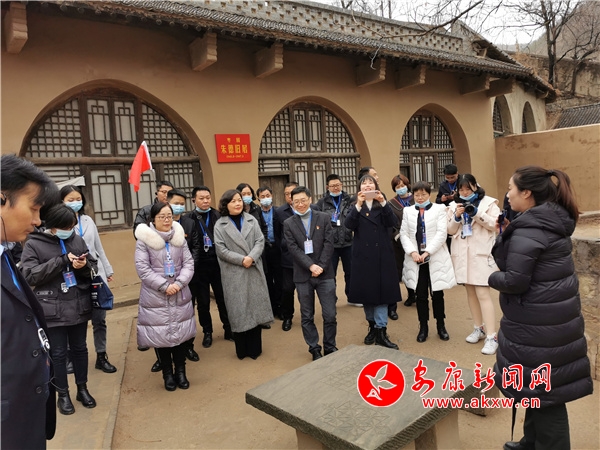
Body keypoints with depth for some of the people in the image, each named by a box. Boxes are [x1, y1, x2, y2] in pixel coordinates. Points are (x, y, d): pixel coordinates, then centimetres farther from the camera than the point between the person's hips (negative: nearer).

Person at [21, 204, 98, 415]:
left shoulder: (78, 239, 2)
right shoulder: (33, 244, -7)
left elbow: (94, 267, 7)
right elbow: (29, 275, -14)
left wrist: (84, 265, -18)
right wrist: (62, 260, -22)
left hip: (79, 306, 3)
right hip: (53, 310, -3)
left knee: (80, 348, 16)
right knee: (58, 353, 9)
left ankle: (82, 389, 33)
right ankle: (63, 394, 27)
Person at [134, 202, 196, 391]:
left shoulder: (179, 237, 4)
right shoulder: (144, 239, -8)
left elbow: (188, 263, 0)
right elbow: (142, 268, -13)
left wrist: (179, 283, -15)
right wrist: (164, 286, -18)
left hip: (180, 295, 3)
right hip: (156, 297, -3)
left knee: (181, 333, 10)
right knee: (160, 335, 6)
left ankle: (181, 372, 27)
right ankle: (168, 374, 25)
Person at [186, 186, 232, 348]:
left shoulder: (218, 216, 2)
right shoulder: (188, 219, -3)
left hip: (218, 263, 1)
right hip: (199, 266, -1)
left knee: (223, 298, 10)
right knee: (203, 302, 12)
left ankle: (228, 329, 27)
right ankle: (207, 332, 28)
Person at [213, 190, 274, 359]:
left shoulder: (251, 220, 7)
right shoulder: (220, 225, -1)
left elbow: (260, 241, -1)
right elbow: (221, 250, -8)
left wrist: (251, 257, -18)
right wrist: (241, 260, -16)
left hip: (254, 271, 3)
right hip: (234, 274, -2)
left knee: (255, 307, 8)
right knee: (238, 310, 4)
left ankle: (255, 348, 22)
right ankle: (242, 349, 19)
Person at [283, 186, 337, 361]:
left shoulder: (324, 218, 3)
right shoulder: (288, 224, 3)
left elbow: (329, 244, -3)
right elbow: (294, 249, -6)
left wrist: (321, 267, -12)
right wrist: (311, 266, -16)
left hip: (325, 273, 0)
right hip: (303, 276, 1)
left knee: (330, 315, 3)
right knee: (307, 316, 9)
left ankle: (330, 347, 22)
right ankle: (314, 349, 24)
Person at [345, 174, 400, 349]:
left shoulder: (382, 205, 7)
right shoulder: (356, 206, 6)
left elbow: (392, 222, -11)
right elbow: (349, 225, -13)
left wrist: (383, 202, -22)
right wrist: (359, 204, -24)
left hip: (382, 254, 0)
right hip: (362, 254, 1)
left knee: (382, 290, -4)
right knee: (366, 290, 7)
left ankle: (381, 332, 0)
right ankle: (372, 326, 24)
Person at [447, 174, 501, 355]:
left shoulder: (488, 202, -2)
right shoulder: (454, 205, 9)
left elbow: (495, 224, -10)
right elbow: (450, 230, 7)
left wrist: (478, 213, -21)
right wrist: (456, 216, -11)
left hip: (481, 253, -5)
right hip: (462, 254, 5)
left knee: (483, 294, -10)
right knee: (470, 292, 14)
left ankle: (491, 336, -5)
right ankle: (479, 328, 28)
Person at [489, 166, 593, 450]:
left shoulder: (528, 229, -22)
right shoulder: (552, 222, 8)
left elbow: (514, 280, -24)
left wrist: (493, 278, -6)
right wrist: (503, 233, 2)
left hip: (537, 324, -10)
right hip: (554, 317, 10)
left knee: (542, 390, 5)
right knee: (545, 387, 21)